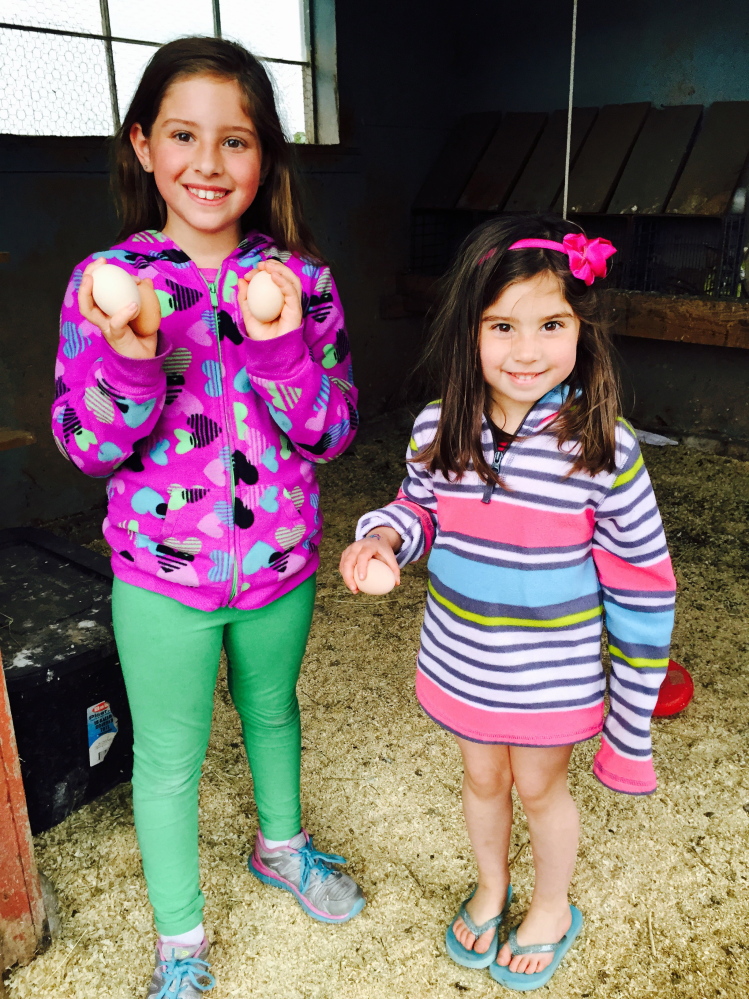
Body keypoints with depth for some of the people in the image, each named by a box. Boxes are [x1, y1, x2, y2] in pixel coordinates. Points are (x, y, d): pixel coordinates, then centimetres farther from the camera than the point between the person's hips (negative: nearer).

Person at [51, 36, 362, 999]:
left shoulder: (300, 280, -7)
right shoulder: (105, 281, -11)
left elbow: (331, 432, -10)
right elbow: (84, 447, -10)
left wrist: (278, 346, -27)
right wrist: (130, 359, -28)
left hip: (280, 562, 2)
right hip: (162, 575, -1)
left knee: (273, 709, 25)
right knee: (168, 756, 15)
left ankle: (280, 845, 56)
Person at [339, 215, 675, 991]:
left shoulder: (604, 448, -22)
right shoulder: (437, 430, -13)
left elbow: (642, 586, -13)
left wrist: (631, 718, -7)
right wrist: (385, 536, -16)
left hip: (552, 677, -3)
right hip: (461, 664, 3)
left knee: (539, 787, 21)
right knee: (482, 778, 25)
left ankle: (553, 908, 52)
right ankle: (490, 888, 56)